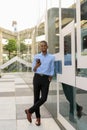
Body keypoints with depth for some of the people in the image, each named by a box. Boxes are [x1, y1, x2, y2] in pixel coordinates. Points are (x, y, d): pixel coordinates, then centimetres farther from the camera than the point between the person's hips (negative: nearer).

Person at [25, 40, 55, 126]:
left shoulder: (51, 57, 7)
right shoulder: (36, 57, 9)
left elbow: (52, 69, 9)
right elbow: (33, 69, 5)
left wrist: (50, 77, -4)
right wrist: (37, 65, -16)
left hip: (46, 79, 0)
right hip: (37, 78, 1)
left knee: (43, 98, -12)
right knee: (36, 98, 3)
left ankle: (29, 111, 6)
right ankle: (38, 118, 16)